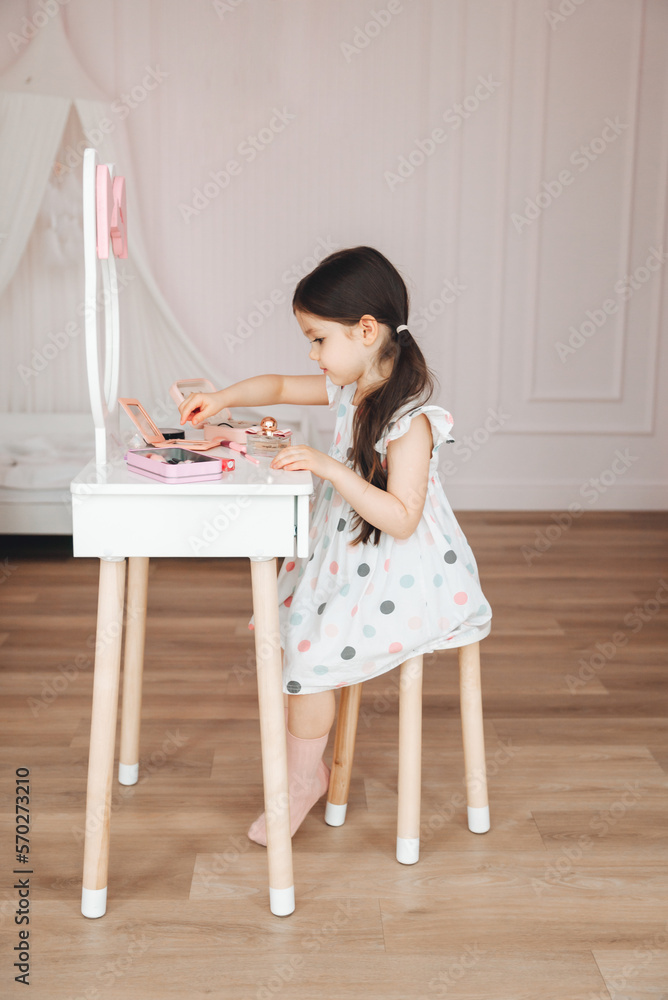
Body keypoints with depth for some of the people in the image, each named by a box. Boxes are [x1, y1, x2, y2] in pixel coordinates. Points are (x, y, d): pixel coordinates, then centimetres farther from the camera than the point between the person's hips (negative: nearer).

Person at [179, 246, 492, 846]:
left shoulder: (410, 420, -25)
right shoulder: (350, 389, 2)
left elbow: (400, 518, -30)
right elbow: (280, 386, 18)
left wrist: (330, 468, -34)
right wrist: (223, 400, 4)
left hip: (402, 579, -9)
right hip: (352, 560, 9)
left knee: (311, 653, -14)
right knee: (286, 629, 9)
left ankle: (303, 779, 12)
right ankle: (311, 762, 24)